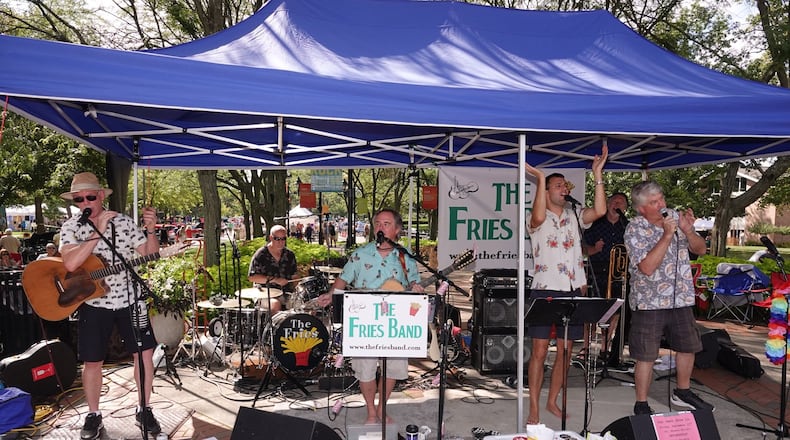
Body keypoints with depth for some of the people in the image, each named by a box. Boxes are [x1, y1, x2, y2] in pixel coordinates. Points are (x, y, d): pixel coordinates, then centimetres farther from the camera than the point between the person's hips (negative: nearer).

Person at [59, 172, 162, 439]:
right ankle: (93, 416, 26)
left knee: (144, 353, 1)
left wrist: (150, 231, -21)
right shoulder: (71, 227, -6)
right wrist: (98, 232, -27)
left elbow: (150, 255, -3)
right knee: (92, 362, 6)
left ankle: (144, 410, 18)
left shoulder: (123, 222, -3)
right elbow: (70, 264, -25)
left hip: (130, 299, 1)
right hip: (94, 303, -1)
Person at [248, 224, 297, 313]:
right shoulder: (260, 255, -5)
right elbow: (252, 277, -10)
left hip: (286, 292, 5)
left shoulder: (289, 255, 10)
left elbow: (294, 275, 18)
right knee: (275, 304, -34)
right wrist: (274, 280, -17)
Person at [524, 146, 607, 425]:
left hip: (572, 292, 5)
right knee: (540, 351, -3)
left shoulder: (574, 216, 11)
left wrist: (597, 174, -9)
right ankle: (534, 409, 6)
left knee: (565, 351, 11)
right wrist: (540, 178, -26)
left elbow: (600, 210, -7)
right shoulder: (536, 219, -2)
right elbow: (539, 217, -27)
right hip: (545, 291, -5)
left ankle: (552, 402, 25)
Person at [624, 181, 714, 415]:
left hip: (681, 297, 6)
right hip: (649, 301, -6)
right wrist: (667, 235, -27)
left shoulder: (675, 217, 2)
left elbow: (700, 249, 5)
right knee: (646, 357, 1)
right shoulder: (635, 229, -14)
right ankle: (641, 405, 16)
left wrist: (688, 230, -15)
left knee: (688, 347, 20)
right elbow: (647, 267, -24)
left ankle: (683, 392, 41)